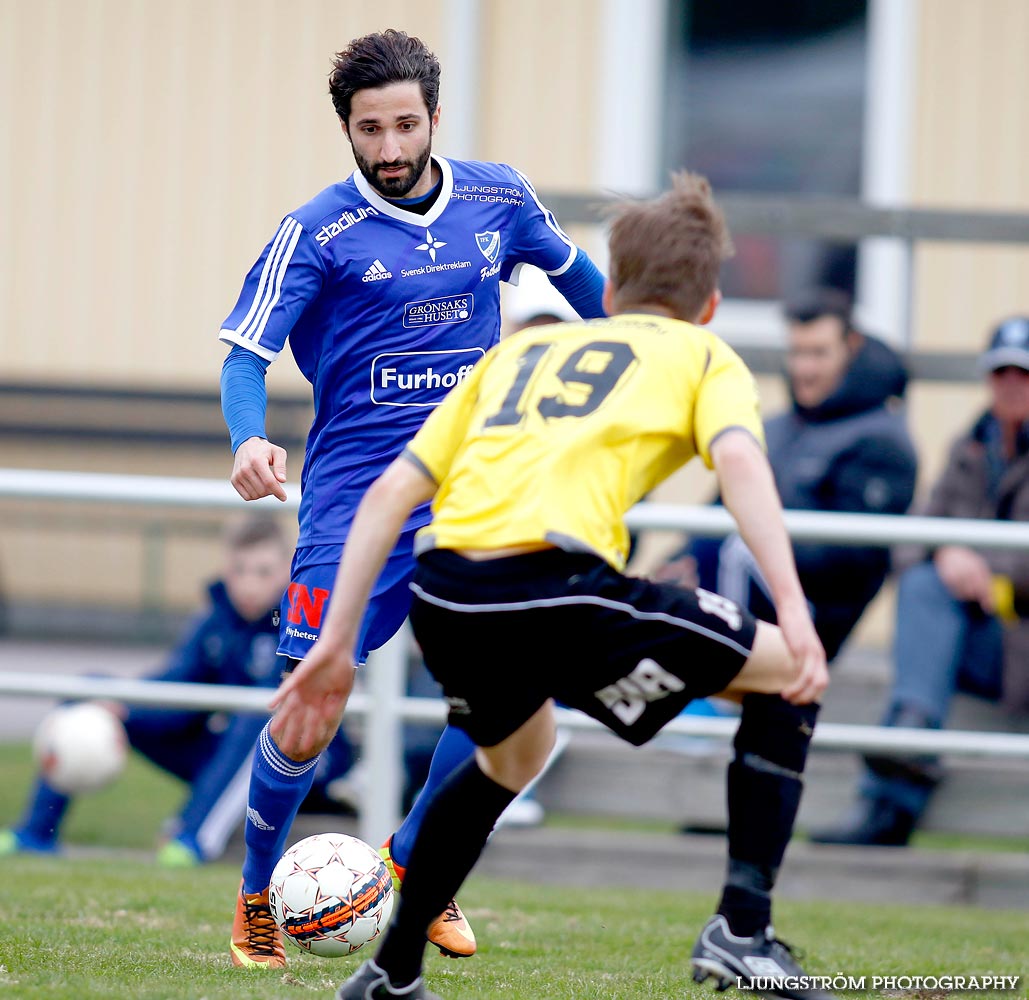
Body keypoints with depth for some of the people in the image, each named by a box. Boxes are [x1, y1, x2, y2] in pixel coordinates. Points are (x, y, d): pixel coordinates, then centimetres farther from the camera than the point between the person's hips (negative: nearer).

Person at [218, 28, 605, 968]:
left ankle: (415, 857, 12)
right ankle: (259, 899, 14)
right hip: (356, 493, -3)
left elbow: (574, 273, 24)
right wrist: (249, 438, -29)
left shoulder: (498, 199, 5)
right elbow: (246, 352, -9)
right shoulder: (318, 232, -6)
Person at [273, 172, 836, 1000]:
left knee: (515, 748, 36)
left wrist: (336, 644, 23)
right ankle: (742, 931, 6)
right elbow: (739, 459, -3)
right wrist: (794, 612, -11)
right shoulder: (703, 356, 21)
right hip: (557, 586, -5)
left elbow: (391, 491, 23)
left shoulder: (522, 349, 32)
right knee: (789, 677, 15)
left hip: (443, 595, 5)